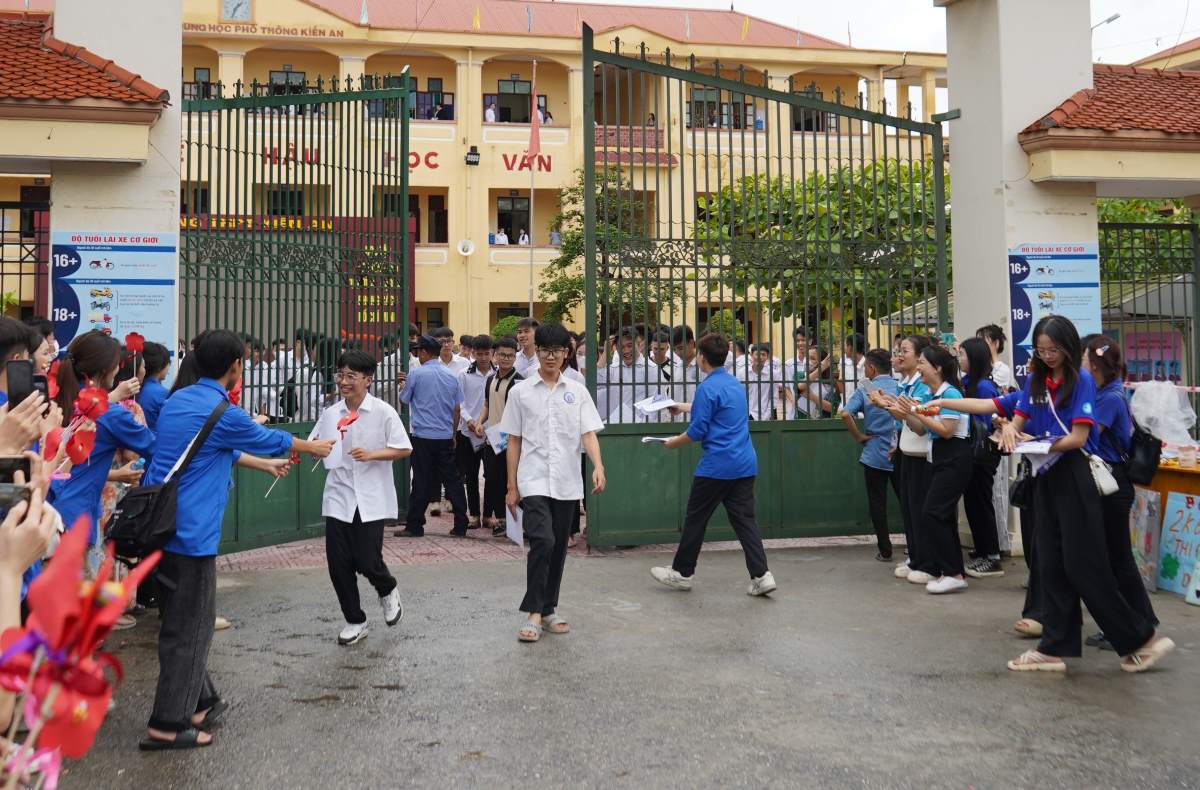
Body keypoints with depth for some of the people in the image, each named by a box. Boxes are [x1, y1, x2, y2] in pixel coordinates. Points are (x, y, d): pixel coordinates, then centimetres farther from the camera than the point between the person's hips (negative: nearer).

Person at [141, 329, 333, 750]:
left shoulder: (176, 400, 11)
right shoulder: (223, 413, -14)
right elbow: (268, 438, 4)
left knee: (180, 621, 18)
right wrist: (313, 446, 23)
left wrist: (266, 465, 37)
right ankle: (167, 726, 10)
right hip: (188, 532, -9)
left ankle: (199, 701, 30)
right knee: (188, 628, 2)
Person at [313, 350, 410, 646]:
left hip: (371, 499, -4)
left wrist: (371, 454, -19)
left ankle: (388, 591, 32)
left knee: (367, 561, -4)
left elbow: (404, 449, -7)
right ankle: (354, 621, 23)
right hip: (339, 497, 4)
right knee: (338, 563, 4)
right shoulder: (331, 414, 4)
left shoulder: (383, 412, -7)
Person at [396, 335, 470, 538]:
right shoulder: (451, 375, 6)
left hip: (423, 436, -4)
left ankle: (414, 526, 7)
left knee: (421, 482, 1)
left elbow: (404, 398, 8)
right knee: (452, 479, 7)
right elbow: (457, 409, 10)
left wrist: (404, 385, 27)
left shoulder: (416, 374, -7)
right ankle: (460, 526, 8)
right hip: (446, 436, 4)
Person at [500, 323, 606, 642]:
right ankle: (534, 613, -8)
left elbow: (588, 434, -1)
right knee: (542, 542, -17)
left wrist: (598, 466, -19)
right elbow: (513, 441, 5)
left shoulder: (578, 392, 6)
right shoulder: (520, 392, 3)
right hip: (534, 482, -2)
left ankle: (549, 608, 25)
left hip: (567, 484, 3)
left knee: (558, 548, 10)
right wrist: (511, 487, 3)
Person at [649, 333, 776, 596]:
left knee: (695, 519, 6)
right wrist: (684, 407, 45)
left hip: (716, 466, -7)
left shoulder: (707, 388, -12)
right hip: (745, 465, 8)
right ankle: (761, 575, 0)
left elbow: (698, 431, -13)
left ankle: (682, 573, 18)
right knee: (745, 519, 8)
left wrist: (673, 442, 5)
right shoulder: (735, 384, 14)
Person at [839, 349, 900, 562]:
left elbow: (845, 414, -21)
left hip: (874, 455, -2)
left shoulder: (864, 391, -7)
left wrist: (859, 436, -8)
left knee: (878, 504, 7)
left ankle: (885, 551, 10)